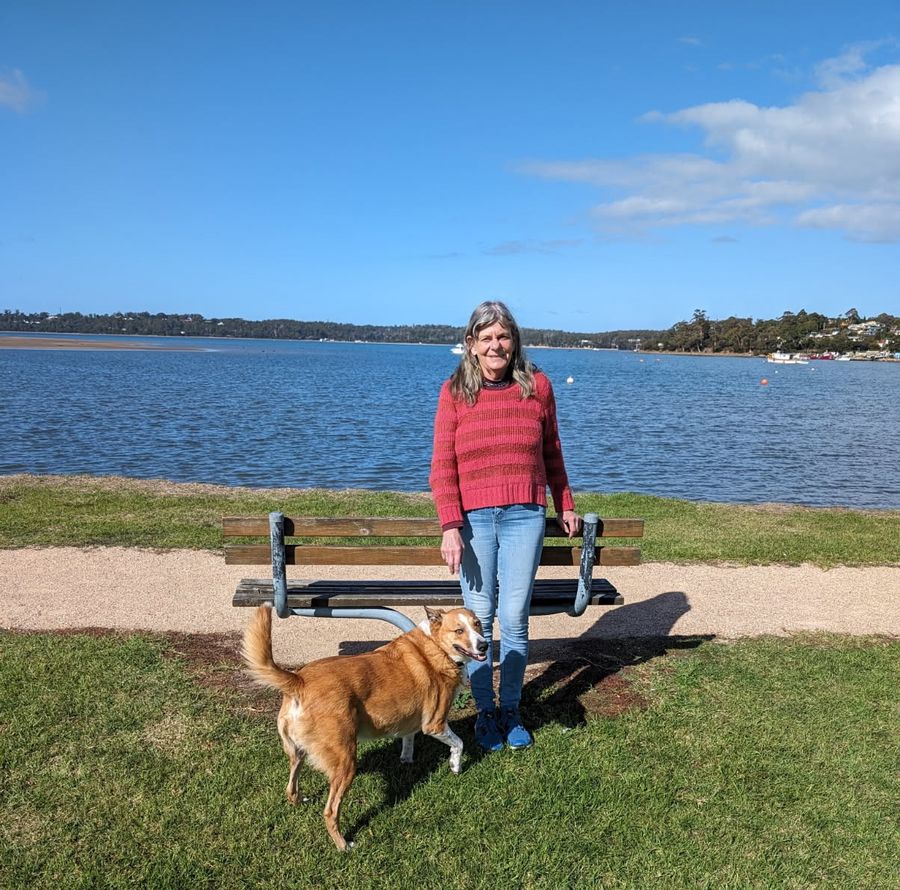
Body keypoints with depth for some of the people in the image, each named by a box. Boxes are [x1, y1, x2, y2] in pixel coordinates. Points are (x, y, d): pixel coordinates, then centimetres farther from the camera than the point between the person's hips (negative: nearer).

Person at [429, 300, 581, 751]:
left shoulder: (537, 386, 3)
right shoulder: (454, 392, -1)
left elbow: (552, 452, 15)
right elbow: (442, 466, -3)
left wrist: (565, 505, 19)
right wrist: (450, 526, -10)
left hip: (524, 515, 1)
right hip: (473, 518, -1)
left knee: (515, 617, 4)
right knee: (479, 617, 4)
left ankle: (511, 710, 22)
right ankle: (484, 711, 21)